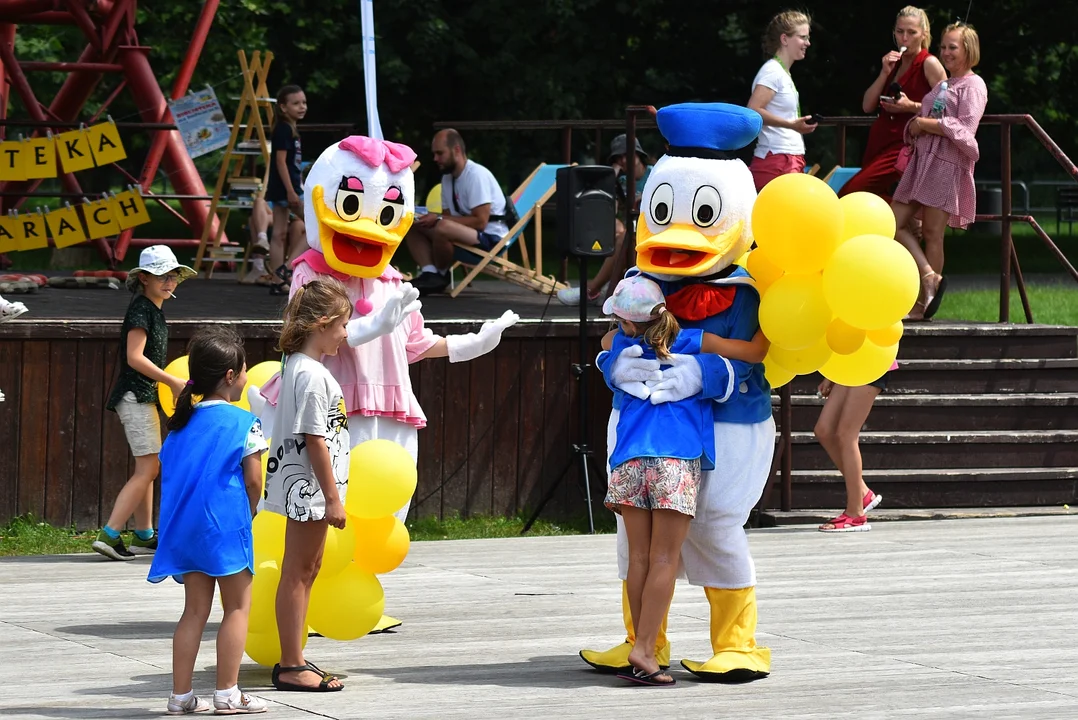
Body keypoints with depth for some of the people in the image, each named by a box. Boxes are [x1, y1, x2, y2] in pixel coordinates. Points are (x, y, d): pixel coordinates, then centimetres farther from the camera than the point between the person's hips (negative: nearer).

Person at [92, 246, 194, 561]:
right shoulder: (141, 309, -14)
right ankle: (109, 535, -16)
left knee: (149, 468, 14)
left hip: (144, 396, 10)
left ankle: (143, 536, 21)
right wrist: (173, 381, -21)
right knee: (147, 468, -13)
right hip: (135, 396, -10)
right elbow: (135, 357, -22)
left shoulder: (154, 310, 16)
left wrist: (173, 385, 15)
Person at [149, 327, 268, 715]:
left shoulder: (182, 422, 11)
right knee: (237, 607, 4)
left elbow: (167, 472, 11)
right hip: (225, 524, -6)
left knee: (195, 609, 11)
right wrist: (247, 513, 7)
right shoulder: (243, 422, -8)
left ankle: (181, 694, 9)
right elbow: (254, 480, -11)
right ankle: (227, 693, 2)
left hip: (185, 524, 6)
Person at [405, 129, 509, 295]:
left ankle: (441, 275, -11)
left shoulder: (476, 175, -17)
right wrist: (430, 219, -9)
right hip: (466, 233, 9)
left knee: (443, 228, -36)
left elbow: (480, 222, -23)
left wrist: (438, 219, -20)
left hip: (490, 238, -9)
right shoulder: (447, 177, 10)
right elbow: (448, 216, 13)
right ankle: (429, 273, -17)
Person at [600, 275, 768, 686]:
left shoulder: (622, 343, 15)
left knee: (639, 557, 7)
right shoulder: (693, 342, 6)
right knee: (664, 559, -2)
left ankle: (643, 650, 8)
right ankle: (643, 651, -10)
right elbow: (754, 352, 5)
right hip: (677, 460, -3)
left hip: (631, 461, 3)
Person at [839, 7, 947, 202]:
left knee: (850, 194, -23)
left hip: (905, 145, -8)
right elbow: (867, 106, 9)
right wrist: (885, 73, -3)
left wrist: (911, 106, -21)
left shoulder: (929, 64, -6)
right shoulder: (894, 64, 16)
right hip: (879, 142, 8)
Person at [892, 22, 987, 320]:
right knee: (894, 224, -2)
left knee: (932, 233, -8)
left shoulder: (973, 86, -1)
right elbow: (915, 127, 22)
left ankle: (921, 306, -7)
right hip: (922, 160, 8)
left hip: (948, 163, -8)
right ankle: (930, 276, 0)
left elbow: (964, 131, -14)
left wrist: (926, 123, -10)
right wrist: (914, 125, -1)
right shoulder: (941, 86, 24)